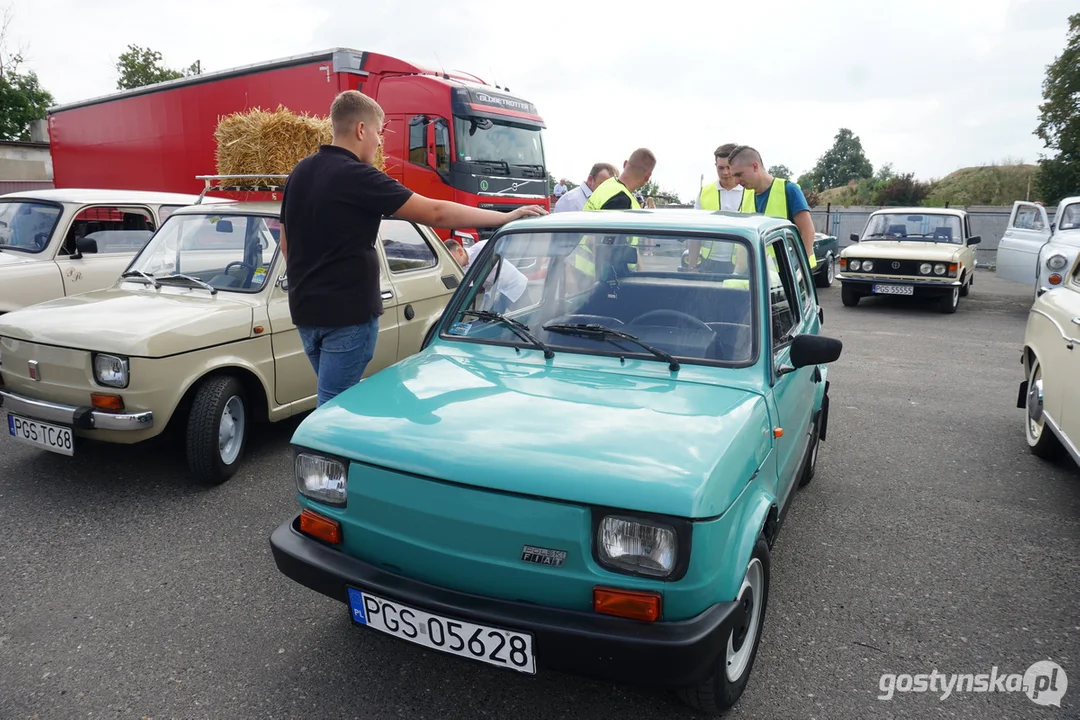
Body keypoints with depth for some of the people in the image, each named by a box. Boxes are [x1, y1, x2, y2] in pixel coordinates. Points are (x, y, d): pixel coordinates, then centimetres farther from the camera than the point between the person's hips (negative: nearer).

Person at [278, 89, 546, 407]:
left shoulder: (300, 172, 9)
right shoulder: (357, 176, -17)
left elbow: (286, 244, 16)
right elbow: (436, 213, -20)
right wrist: (507, 217, -14)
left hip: (305, 309, 9)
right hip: (347, 313, -9)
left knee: (334, 399, 21)